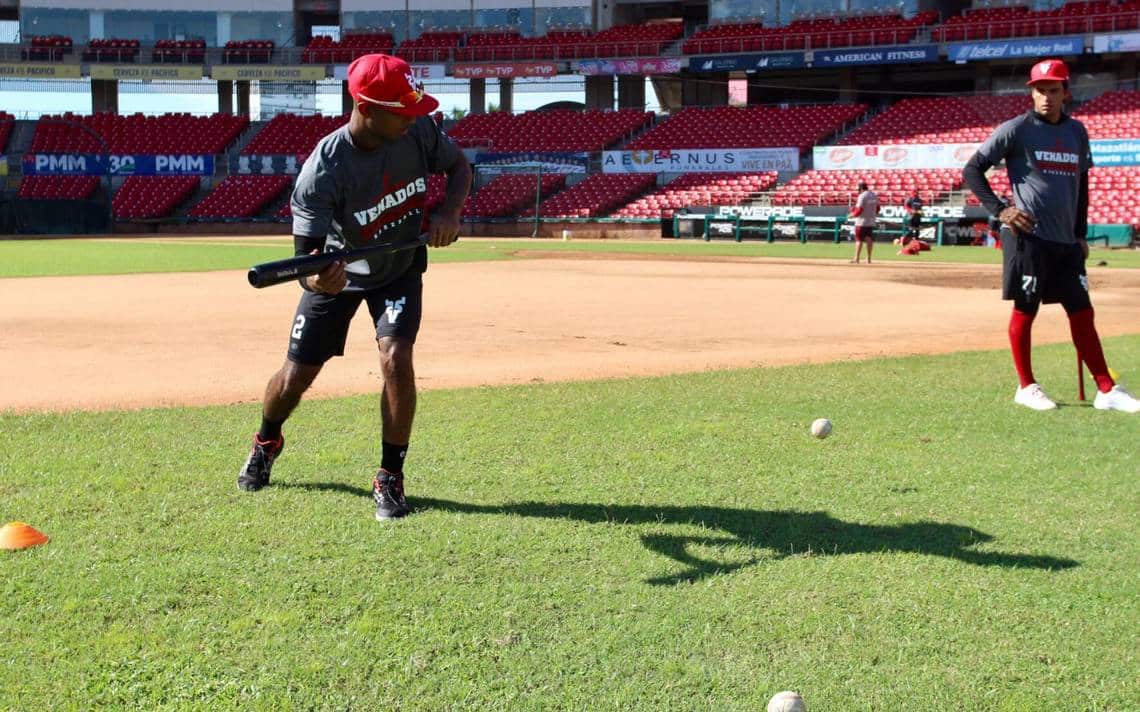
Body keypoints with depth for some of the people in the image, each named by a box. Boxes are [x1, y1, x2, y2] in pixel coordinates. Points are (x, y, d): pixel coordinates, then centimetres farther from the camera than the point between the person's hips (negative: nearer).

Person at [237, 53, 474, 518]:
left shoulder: (419, 131, -23)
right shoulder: (323, 169, -34)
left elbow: (459, 166, -3)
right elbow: (305, 253, -33)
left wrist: (449, 213, -23)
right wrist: (315, 281, -57)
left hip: (400, 267, 2)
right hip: (339, 273, -1)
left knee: (396, 358, -21)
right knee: (296, 376, 7)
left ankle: (390, 476, -3)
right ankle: (267, 442, 42)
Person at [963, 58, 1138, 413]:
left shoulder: (1077, 131, 13)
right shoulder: (1016, 129, -4)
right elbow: (972, 170, -4)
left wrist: (1081, 234, 16)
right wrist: (999, 209, -13)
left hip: (1066, 241, 6)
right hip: (1028, 238, -6)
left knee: (1082, 311, 7)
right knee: (1025, 310, 0)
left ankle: (1106, 390, 10)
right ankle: (1027, 387, 12)